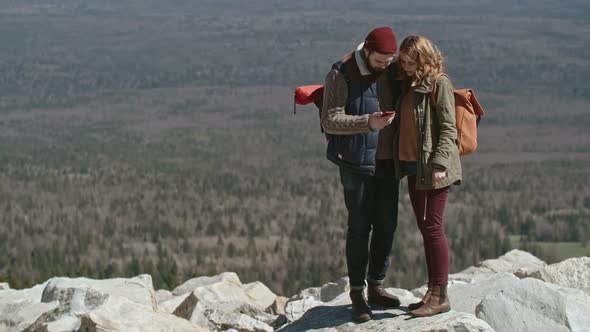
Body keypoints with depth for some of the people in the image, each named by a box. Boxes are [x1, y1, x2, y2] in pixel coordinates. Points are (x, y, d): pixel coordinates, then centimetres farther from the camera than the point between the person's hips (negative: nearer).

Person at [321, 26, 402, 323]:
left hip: (388, 161, 5)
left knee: (386, 225, 8)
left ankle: (375, 287, 21)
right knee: (359, 226, -3)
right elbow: (330, 120, -16)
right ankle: (357, 295, 3)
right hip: (357, 162, -5)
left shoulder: (391, 72, 5)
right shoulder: (342, 74, -11)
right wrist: (367, 122, -28)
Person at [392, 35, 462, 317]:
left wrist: (440, 163, -21)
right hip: (412, 167, 8)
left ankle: (440, 296, -3)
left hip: (432, 169, -8)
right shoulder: (408, 84, 15)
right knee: (425, 229, 11)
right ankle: (432, 292, 17)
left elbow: (448, 128, -14)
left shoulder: (439, 83, -9)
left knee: (432, 227, -7)